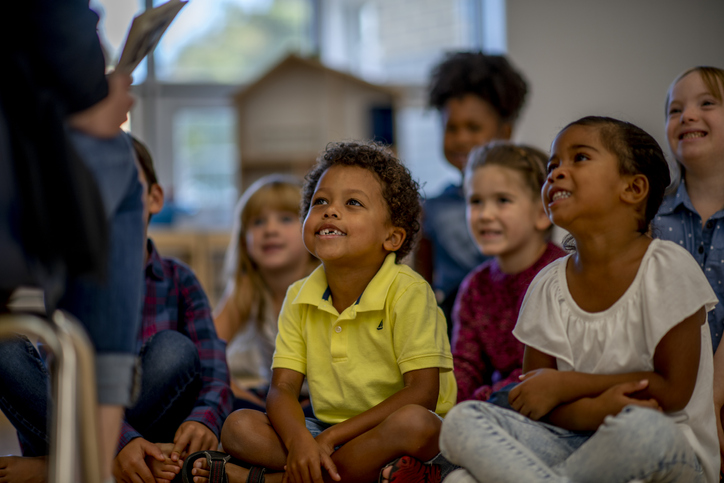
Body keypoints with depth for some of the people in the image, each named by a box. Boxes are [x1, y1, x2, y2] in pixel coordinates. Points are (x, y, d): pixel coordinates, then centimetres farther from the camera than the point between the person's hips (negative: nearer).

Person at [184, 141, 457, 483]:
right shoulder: (299, 298, 4)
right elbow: (282, 387, -2)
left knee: (414, 423, -37)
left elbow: (422, 392, -18)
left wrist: (330, 438, -21)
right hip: (327, 434, 4)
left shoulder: (407, 293, -12)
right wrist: (299, 442, -27)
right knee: (239, 426, -13)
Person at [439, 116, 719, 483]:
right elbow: (534, 405, 3)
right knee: (462, 420, -18)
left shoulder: (666, 268, -7)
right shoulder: (548, 286, 6)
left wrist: (564, 385, -8)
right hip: (581, 441, 4)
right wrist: (596, 408, -20)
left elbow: (673, 391, -11)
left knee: (640, 426, -40)